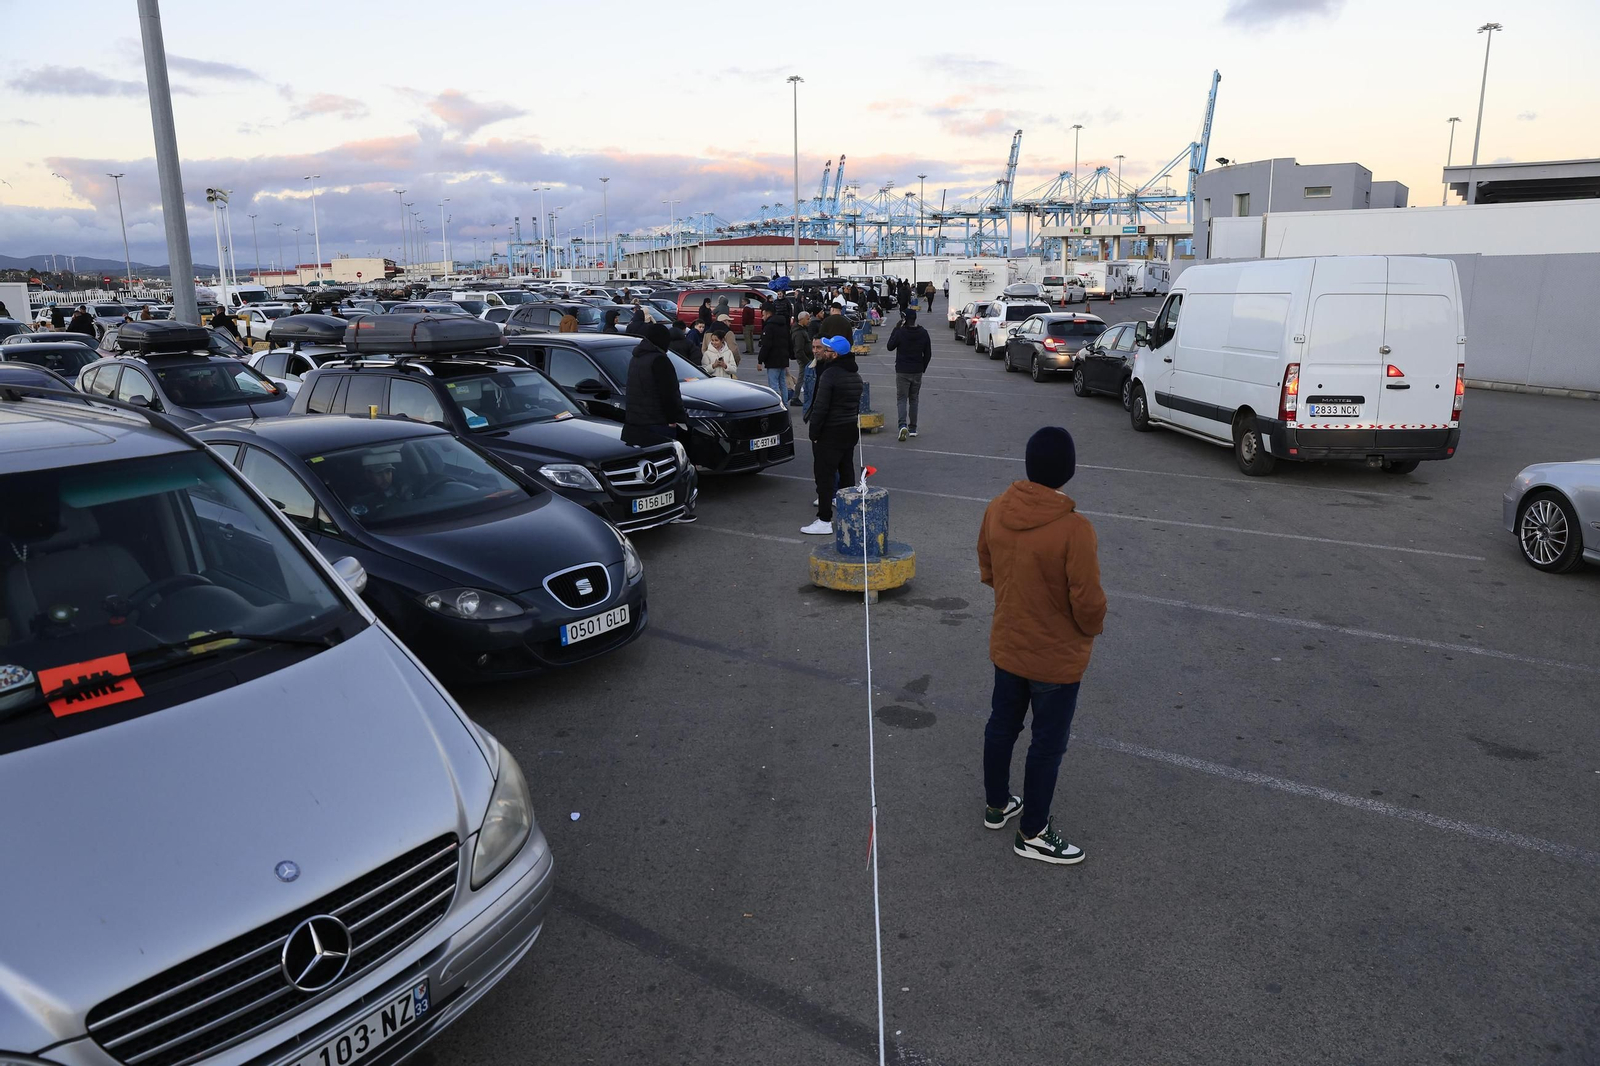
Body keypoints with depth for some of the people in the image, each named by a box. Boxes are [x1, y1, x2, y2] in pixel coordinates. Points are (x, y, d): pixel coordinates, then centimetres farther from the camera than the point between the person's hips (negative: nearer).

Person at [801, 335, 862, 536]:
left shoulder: (829, 374, -19)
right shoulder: (855, 374, 11)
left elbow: (820, 407, -21)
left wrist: (814, 431, -13)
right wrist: (854, 422, 20)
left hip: (831, 431, -9)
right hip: (851, 429, 9)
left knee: (825, 474, -5)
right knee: (847, 472, 17)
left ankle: (824, 521, -4)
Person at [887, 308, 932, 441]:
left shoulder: (900, 332, -14)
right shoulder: (923, 333, -1)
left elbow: (890, 347, 1)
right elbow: (928, 354, 4)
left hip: (902, 371, -3)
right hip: (917, 372, 3)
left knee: (901, 399, 0)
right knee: (913, 399, 14)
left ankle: (903, 425, -22)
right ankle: (913, 428, 16)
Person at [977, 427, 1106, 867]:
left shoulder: (997, 509, -10)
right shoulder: (1074, 529, -29)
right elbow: (1088, 603, -23)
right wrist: (1092, 628, -1)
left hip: (1006, 646, 6)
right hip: (1056, 658, -6)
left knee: (1002, 724, 23)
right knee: (1048, 744, 11)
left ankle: (996, 804, 43)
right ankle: (1032, 834, 26)